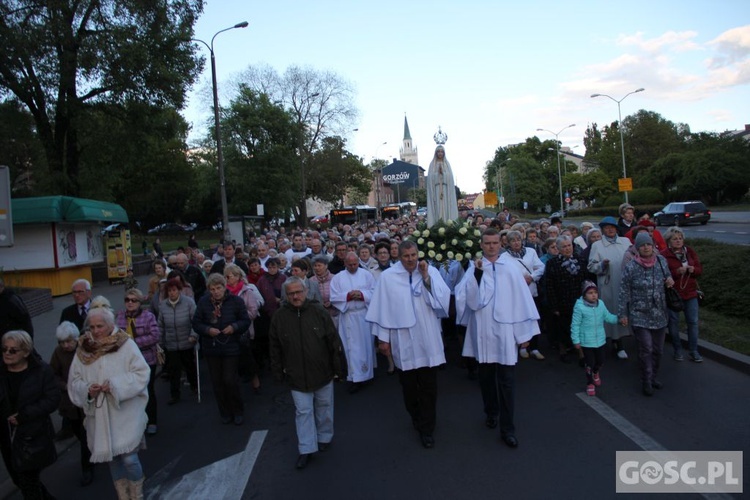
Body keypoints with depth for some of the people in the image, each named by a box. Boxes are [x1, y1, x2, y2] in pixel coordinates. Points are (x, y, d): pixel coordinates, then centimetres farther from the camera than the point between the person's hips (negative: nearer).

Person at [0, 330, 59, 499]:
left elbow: (52, 399, -12)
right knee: (19, 480, 16)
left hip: (32, 436, -4)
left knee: (29, 484, 1)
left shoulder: (41, 370, -9)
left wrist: (24, 415, -19)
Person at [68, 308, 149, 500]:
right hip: (99, 416, 4)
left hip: (125, 413, -4)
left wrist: (116, 385, -20)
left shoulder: (126, 344, -9)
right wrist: (87, 390, -13)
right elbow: (74, 381, 6)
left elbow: (142, 373, -11)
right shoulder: (83, 349, 2)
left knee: (129, 457, -6)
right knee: (111, 457, 14)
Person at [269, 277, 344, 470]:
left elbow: (334, 341, -4)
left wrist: (337, 368, -2)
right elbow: (275, 348, 4)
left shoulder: (319, 312, -9)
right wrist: (278, 371, 6)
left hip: (322, 372, 0)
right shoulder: (279, 317, -6)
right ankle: (306, 448, 18)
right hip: (297, 376, 0)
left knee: (324, 407, 16)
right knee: (303, 411, 5)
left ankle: (324, 437, 38)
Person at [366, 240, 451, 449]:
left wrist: (427, 277, -19)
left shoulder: (431, 271, -2)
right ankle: (417, 417, 39)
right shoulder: (388, 277, -6)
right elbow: (383, 308, -3)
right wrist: (383, 337, -1)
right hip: (403, 340, 0)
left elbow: (444, 299, -12)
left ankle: (427, 428, 20)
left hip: (427, 340, 0)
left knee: (428, 386, 5)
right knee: (409, 385, 15)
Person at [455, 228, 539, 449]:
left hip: (505, 332, -1)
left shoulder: (510, 269, -3)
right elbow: (470, 300, -12)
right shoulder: (474, 269, -3)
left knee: (506, 381, 2)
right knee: (486, 377, 16)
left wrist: (525, 333, 0)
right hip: (482, 332, 1)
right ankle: (491, 413, 38)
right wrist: (477, 274, -23)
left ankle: (507, 429, 12)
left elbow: (522, 300, 0)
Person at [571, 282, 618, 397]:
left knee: (600, 361, 20)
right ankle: (590, 383, 26)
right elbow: (575, 325, -15)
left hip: (600, 339, 5)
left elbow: (608, 317, 9)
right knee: (589, 363, 5)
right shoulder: (579, 307, -20)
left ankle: (595, 373, 53)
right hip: (586, 341, -5)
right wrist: (576, 340, -12)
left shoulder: (601, 304, -3)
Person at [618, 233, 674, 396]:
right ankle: (646, 381, 9)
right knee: (646, 349, -7)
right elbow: (624, 292, -7)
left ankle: (653, 376, 33)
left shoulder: (661, 261, 1)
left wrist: (670, 280, -4)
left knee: (658, 349, 13)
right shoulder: (631, 267, -11)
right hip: (640, 316, -4)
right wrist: (622, 314, -7)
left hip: (659, 315, 4)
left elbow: (668, 276, 21)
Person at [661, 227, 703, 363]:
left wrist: (693, 270, -16)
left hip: (690, 293, 4)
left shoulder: (690, 251, 4)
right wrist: (677, 272, -29)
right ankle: (678, 350, 22)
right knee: (674, 322, 7)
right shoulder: (664, 255, -11)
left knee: (693, 322, 7)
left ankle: (693, 350, 19)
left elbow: (700, 269, 6)